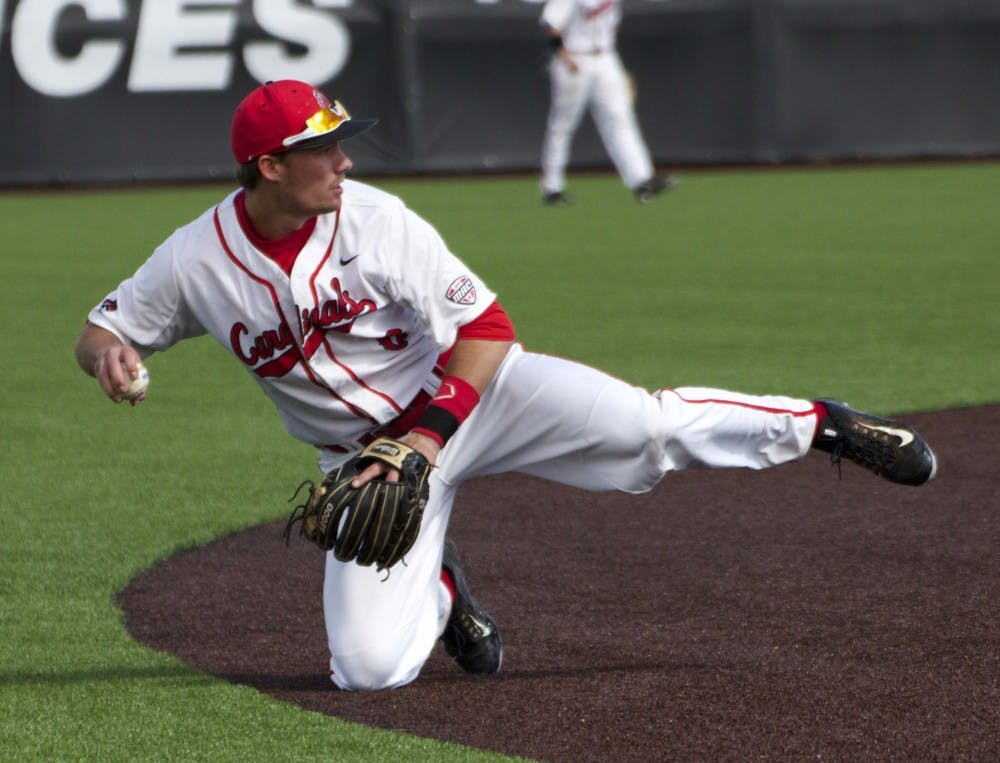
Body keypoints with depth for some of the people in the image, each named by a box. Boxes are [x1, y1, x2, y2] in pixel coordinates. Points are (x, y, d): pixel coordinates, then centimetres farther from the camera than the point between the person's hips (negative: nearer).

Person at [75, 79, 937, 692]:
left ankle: (825, 426, -1)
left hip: (468, 389, -2)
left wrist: (429, 436, -25)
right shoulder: (195, 261, -14)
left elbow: (485, 325, -15)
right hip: (367, 451, 2)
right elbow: (103, 330, -1)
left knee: (645, 426, -22)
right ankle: (438, 587, 21)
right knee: (369, 666, -13)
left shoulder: (375, 221, -18)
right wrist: (106, 353, -26)